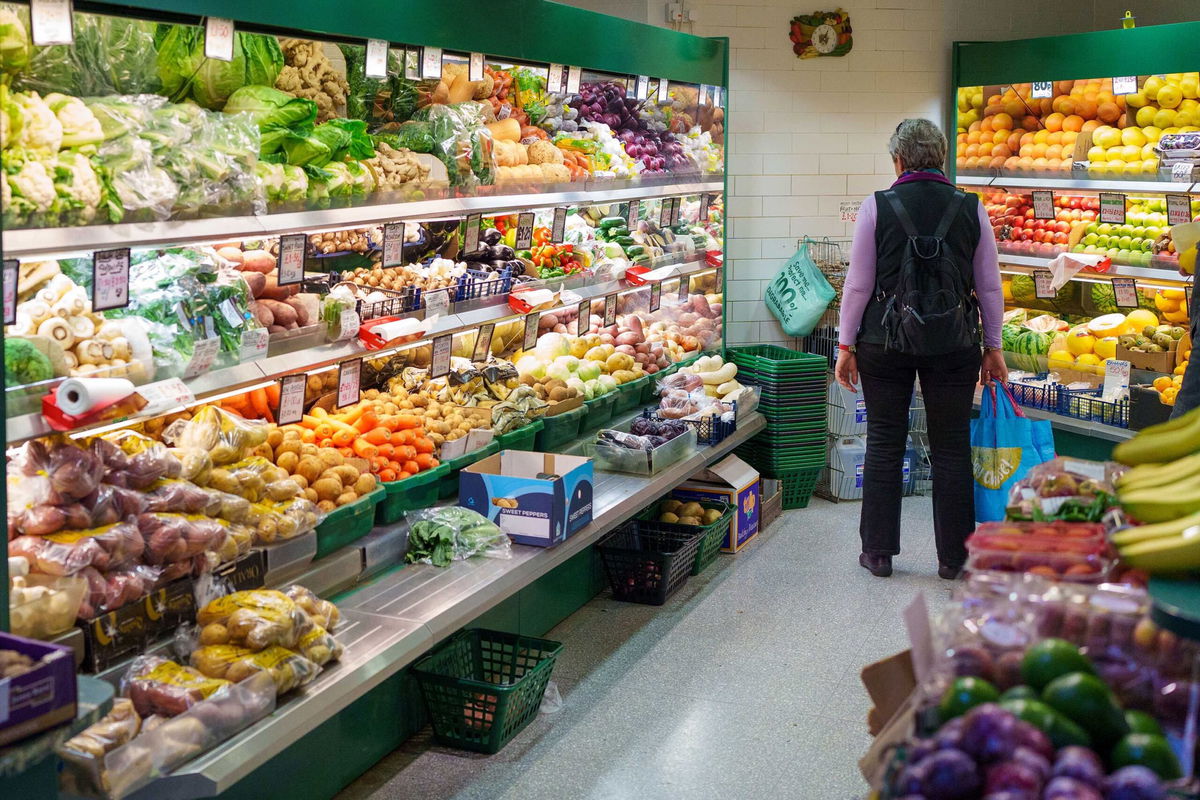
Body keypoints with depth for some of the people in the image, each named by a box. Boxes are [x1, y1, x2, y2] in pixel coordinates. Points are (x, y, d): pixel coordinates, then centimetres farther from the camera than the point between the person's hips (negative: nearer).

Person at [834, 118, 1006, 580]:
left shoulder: (876, 207, -4)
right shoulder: (971, 209, 1)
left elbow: (858, 284, -3)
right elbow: (989, 287, 5)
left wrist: (846, 344, 5)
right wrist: (992, 347, 14)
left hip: (885, 341, -1)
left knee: (884, 446, 9)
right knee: (951, 449, 9)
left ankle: (878, 552, 16)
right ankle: (952, 557, 17)